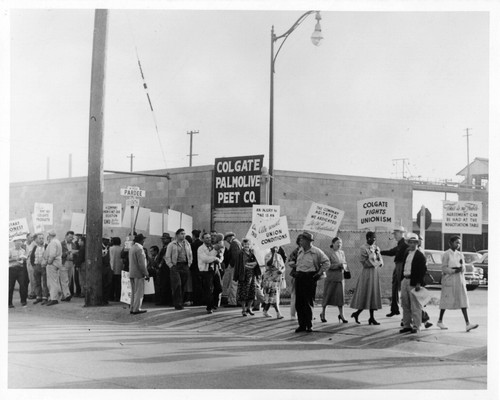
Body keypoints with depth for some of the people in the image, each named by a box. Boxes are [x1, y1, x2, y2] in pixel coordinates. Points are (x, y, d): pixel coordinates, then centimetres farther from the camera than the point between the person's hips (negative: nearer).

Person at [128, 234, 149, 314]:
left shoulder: (132, 248, 13)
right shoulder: (139, 249, -16)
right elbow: (141, 263, -20)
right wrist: (146, 274, -14)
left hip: (131, 273, 9)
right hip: (138, 274, -9)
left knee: (133, 292, 14)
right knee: (139, 292, -3)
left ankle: (132, 308, 16)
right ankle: (136, 309, -3)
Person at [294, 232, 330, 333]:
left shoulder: (316, 252, -7)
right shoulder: (300, 251, 11)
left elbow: (326, 263, -2)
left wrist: (319, 273, -7)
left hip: (310, 278, -6)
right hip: (299, 277, 6)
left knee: (309, 303, -3)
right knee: (299, 302, 3)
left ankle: (309, 326, 5)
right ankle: (302, 325, 11)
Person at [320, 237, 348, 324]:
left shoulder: (342, 253, 10)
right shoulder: (330, 253, -8)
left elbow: (345, 264, 17)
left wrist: (344, 266, -6)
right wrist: (338, 265, -20)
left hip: (340, 277, 5)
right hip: (331, 276, -4)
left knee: (340, 295, -3)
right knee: (327, 295, 4)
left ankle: (341, 315, 2)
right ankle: (323, 314, 20)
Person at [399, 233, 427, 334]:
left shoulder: (420, 255, -7)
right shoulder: (406, 254, 16)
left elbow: (423, 270, -12)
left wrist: (419, 283, -19)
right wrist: (401, 279, 12)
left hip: (414, 282, -7)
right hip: (404, 280, 7)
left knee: (415, 306, -3)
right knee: (405, 305, 11)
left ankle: (416, 326, 3)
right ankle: (407, 325, 19)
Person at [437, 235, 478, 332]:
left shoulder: (460, 255, 12)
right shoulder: (446, 254, -5)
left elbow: (463, 269, 10)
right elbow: (444, 269, -9)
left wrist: (461, 266, -11)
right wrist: (454, 270, -20)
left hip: (460, 280, 5)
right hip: (449, 280, -5)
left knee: (463, 301, -6)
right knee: (446, 301, 4)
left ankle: (467, 324, -13)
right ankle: (440, 321, 21)